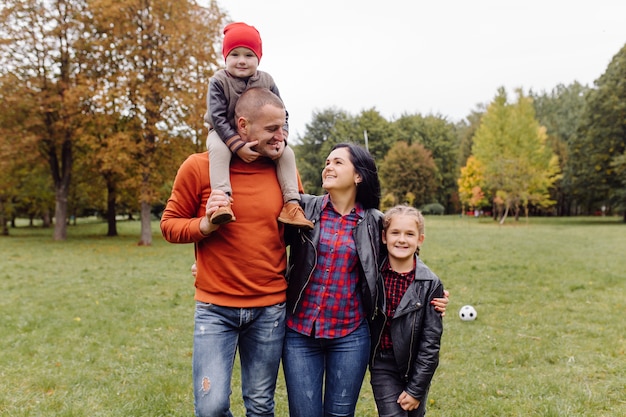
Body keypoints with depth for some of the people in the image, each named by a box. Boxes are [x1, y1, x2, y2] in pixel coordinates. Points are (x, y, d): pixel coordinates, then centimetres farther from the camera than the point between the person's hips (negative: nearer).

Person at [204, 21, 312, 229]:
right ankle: (221, 201, -46)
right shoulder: (218, 81, -15)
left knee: (287, 153, -14)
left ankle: (291, 204, -14)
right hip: (224, 134, -3)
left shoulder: (267, 82, -5)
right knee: (218, 149, -37)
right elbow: (217, 117, -22)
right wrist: (238, 145, -33)